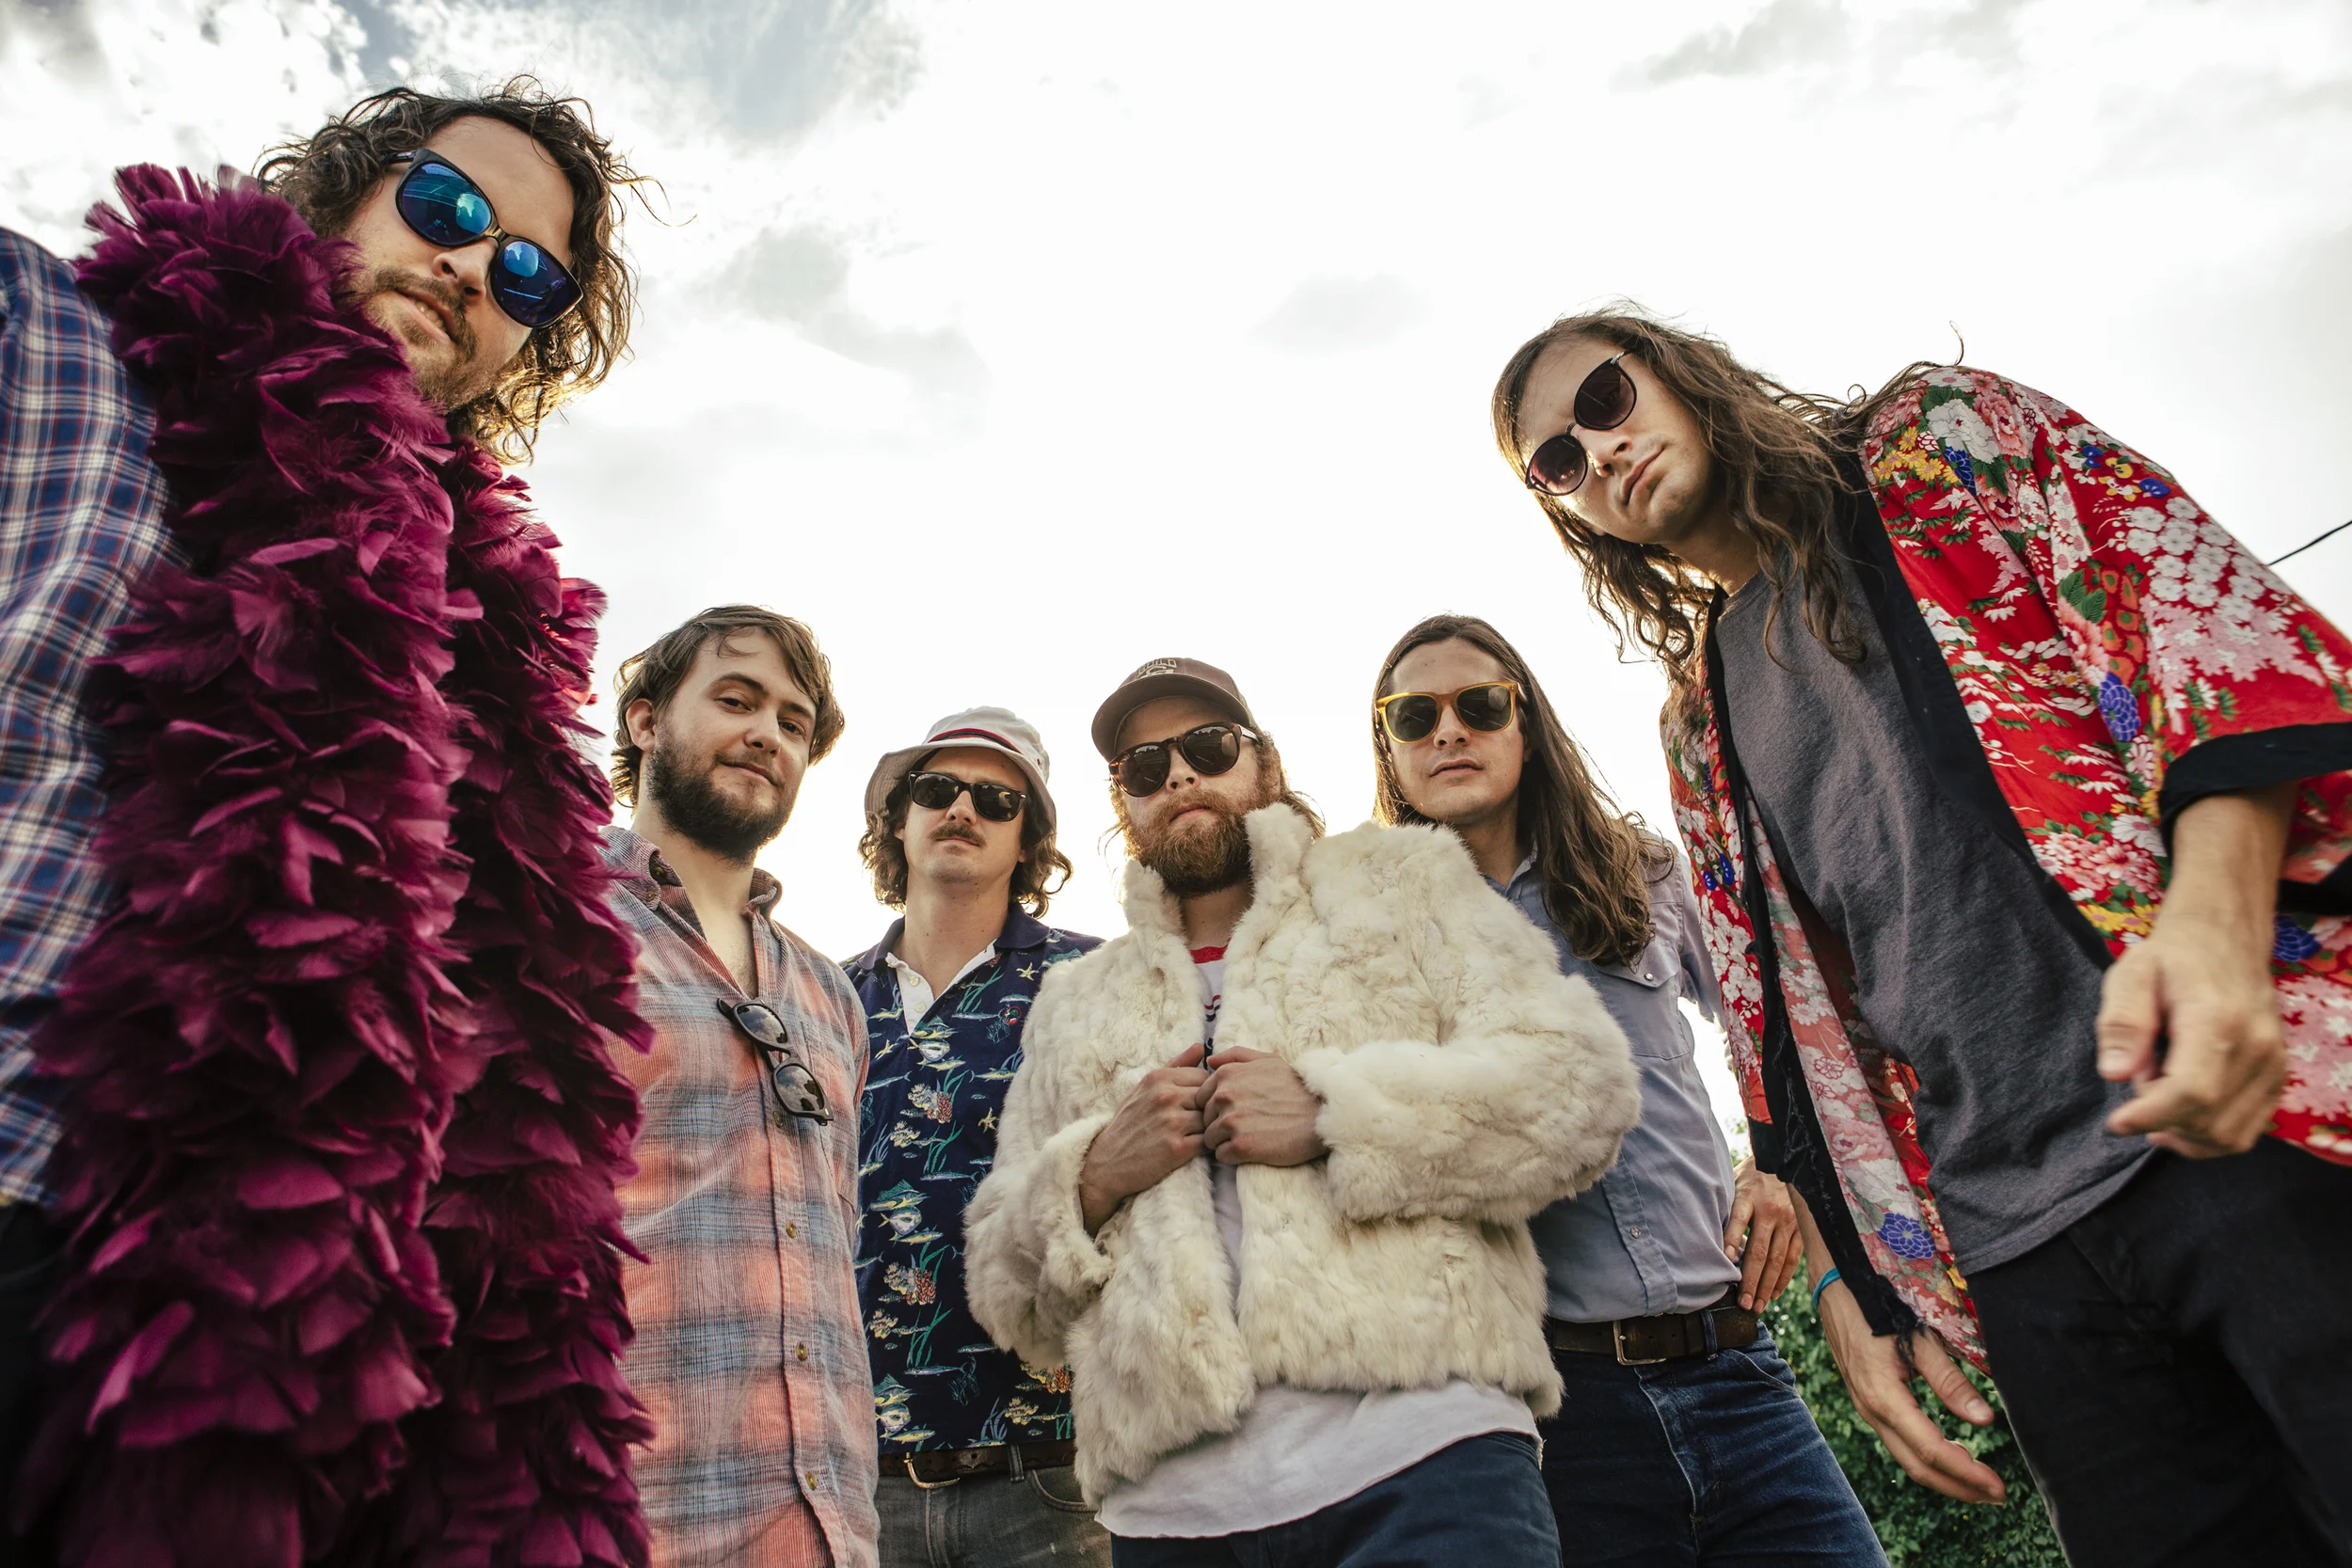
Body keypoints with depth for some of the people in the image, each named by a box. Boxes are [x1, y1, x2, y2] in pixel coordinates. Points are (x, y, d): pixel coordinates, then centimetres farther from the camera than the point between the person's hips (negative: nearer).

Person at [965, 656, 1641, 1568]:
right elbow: (1005, 1294, 17)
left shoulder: (1400, 884, 12)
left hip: (1417, 1457, -2)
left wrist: (1334, 1113, -12)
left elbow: (1579, 1087, -1)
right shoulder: (1077, 1005, 19)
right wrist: (1094, 1176, -4)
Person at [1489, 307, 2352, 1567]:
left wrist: (2214, 918, -24)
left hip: (2249, 1101, -3)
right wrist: (1852, 1281, 10)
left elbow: (2215, 614, -6)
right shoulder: (1701, 727, 18)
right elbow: (1785, 1010, 17)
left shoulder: (1939, 436, 9)